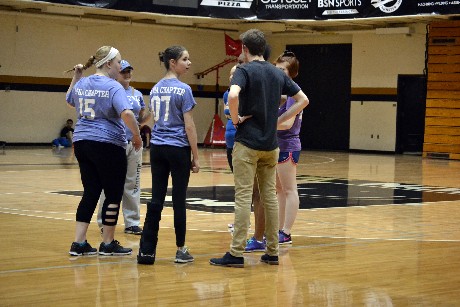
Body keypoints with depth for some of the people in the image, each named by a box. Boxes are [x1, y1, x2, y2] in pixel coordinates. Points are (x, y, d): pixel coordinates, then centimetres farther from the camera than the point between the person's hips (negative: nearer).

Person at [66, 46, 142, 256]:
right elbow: (127, 114, -25)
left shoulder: (81, 84, 10)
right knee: (113, 194, 5)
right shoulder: (113, 87, -12)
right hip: (108, 144, -7)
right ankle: (107, 244, 10)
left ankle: (78, 243, 9)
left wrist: (76, 77, 32)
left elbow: (70, 100, 31)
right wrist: (137, 137, -13)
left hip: (82, 142, 7)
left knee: (90, 193, 12)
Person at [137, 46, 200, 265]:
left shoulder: (155, 89, 9)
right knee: (179, 199, 2)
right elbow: (189, 126, -11)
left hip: (157, 148, 6)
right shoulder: (183, 90, -11)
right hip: (178, 149, -6)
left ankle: (146, 250, 2)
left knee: (156, 199, 5)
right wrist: (195, 157, -6)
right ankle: (181, 250, 9)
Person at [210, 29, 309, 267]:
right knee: (270, 196, 10)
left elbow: (233, 95, -28)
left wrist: (235, 119, -12)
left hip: (247, 143, -5)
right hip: (270, 144, 6)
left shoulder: (245, 70, -8)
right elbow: (303, 99, 14)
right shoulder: (278, 74, 11)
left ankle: (236, 253, -6)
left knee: (243, 197, -6)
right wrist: (280, 120, 12)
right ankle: (272, 252, 13)